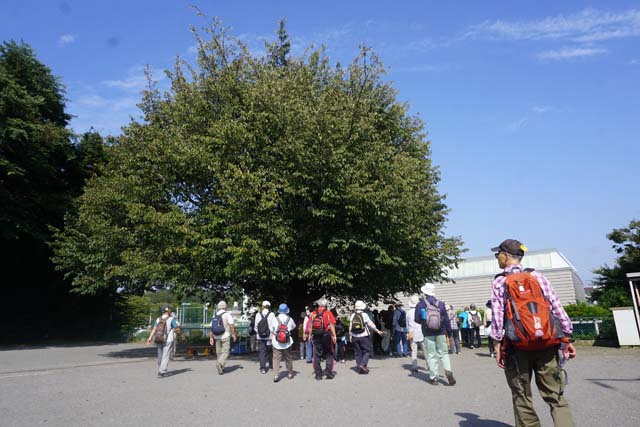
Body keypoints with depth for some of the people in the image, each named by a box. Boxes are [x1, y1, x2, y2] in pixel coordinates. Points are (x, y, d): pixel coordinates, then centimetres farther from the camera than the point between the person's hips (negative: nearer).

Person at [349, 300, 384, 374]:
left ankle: (359, 367, 11)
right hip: (364, 336, -4)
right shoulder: (364, 315, -8)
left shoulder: (352, 316, 2)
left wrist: (350, 337, 12)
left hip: (355, 337, 4)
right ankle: (363, 365, -11)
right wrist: (378, 331, 9)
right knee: (366, 351, 5)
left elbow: (350, 327, 4)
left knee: (357, 353, 10)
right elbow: (371, 324, -3)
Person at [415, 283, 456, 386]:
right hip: (440, 333, 1)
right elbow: (446, 319, 0)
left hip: (428, 334, -1)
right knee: (443, 353, 11)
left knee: (431, 355, 6)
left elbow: (417, 319, -4)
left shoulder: (421, 304, -6)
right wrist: (449, 331, 8)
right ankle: (448, 371, -8)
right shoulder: (441, 304, 0)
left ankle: (433, 378, 8)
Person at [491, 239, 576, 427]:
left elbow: (497, 315, -7)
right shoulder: (538, 276, 5)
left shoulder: (499, 282, 1)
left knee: (522, 398, 11)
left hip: (516, 346, -1)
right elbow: (557, 308, 2)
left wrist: (497, 344, -2)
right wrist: (566, 339, 8)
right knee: (556, 397, 7)